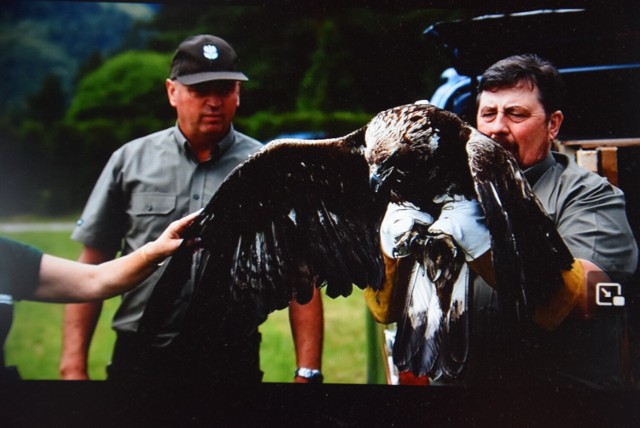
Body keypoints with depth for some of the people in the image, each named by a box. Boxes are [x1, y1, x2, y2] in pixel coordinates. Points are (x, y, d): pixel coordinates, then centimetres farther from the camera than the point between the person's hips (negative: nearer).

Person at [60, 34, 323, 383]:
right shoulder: (130, 161, 5)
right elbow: (92, 269, 4)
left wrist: (307, 373, -10)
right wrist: (74, 366, -3)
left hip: (232, 361, 0)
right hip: (139, 357, 1)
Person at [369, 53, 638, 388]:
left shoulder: (590, 195, 3)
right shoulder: (454, 193, 12)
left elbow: (577, 299, -15)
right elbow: (387, 310, 8)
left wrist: (482, 243, -24)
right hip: (452, 379, 3)